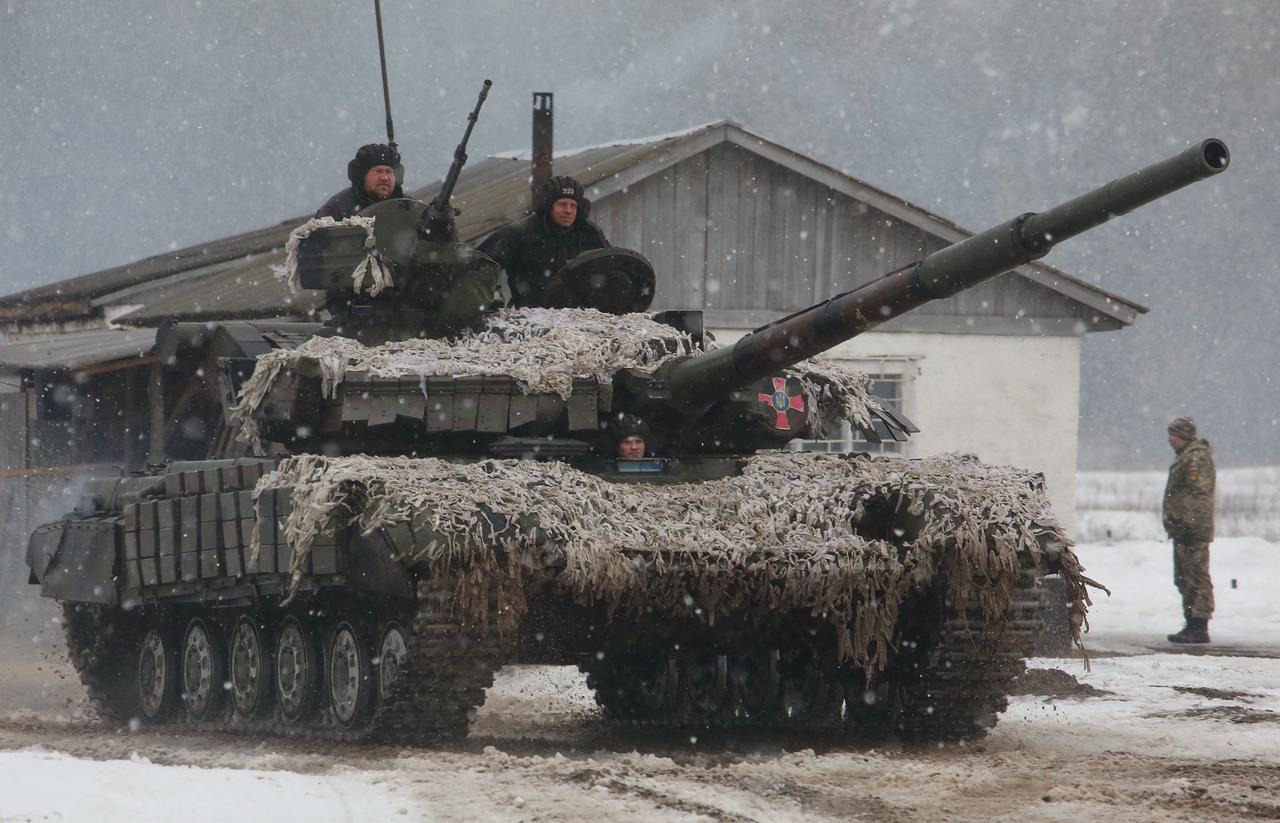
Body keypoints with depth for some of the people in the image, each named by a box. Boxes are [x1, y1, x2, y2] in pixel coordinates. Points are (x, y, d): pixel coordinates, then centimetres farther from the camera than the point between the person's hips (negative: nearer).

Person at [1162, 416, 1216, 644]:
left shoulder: (1197, 458, -13)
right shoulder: (1184, 456, 21)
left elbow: (1198, 494, -21)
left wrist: (1189, 523, -25)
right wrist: (1174, 524, 24)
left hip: (1193, 530, -11)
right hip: (1182, 529, 11)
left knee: (1196, 579, -10)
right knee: (1184, 580, 15)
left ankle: (1199, 628, -11)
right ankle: (1193, 625, 20)